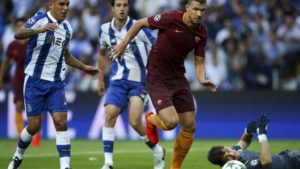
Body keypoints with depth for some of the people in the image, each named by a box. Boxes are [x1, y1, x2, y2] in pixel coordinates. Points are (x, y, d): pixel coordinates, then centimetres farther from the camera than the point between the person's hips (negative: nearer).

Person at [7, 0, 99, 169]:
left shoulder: (67, 28, 11)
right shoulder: (40, 19, -8)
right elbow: (18, 34, -26)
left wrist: (85, 68, 22)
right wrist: (40, 30, -44)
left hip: (56, 84, 4)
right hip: (35, 81, -4)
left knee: (61, 122, -10)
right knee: (34, 125, -1)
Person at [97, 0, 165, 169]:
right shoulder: (105, 30, 2)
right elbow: (102, 53, 22)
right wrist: (100, 79, 23)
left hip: (139, 81, -4)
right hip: (118, 81, 4)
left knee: (135, 122, -12)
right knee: (110, 115, -16)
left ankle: (158, 151, 15)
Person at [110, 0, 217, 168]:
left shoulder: (201, 33, -3)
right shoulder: (171, 18, -20)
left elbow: (199, 63, 3)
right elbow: (140, 23, -7)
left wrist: (202, 80, -17)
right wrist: (123, 44, -3)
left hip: (178, 79, 6)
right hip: (157, 79, -6)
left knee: (189, 127, 4)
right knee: (171, 121, -21)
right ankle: (151, 119, 17)